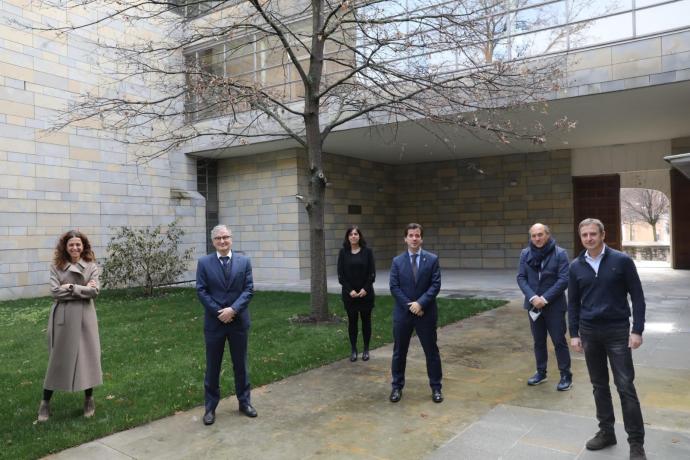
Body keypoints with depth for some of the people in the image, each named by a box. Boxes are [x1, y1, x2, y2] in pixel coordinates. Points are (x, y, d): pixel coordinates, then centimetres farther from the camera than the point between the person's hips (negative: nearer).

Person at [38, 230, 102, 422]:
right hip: (62, 316, 0)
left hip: (84, 316, 0)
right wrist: (82, 289, -13)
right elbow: (55, 291, -10)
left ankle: (89, 399, 22)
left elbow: (94, 291, -11)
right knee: (57, 358, 6)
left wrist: (70, 287, -14)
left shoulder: (91, 266, 0)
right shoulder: (56, 266, 2)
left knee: (87, 356, 6)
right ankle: (45, 402, 21)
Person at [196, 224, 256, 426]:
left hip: (238, 320, 1)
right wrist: (219, 312, -13)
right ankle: (210, 406, 21)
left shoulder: (244, 261, 1)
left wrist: (233, 309, -17)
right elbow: (201, 291, -5)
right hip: (214, 321, -1)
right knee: (212, 366, 9)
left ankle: (244, 401, 27)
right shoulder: (204, 263, -2)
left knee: (240, 364, 12)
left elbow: (249, 289, -4)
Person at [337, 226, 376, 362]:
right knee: (352, 321, 6)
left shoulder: (367, 251, 0)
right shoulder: (343, 252, 1)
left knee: (366, 320, 6)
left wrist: (365, 289, -13)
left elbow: (372, 272, -2)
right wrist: (350, 290, -11)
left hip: (366, 292, 0)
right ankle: (353, 350, 15)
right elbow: (340, 274, -2)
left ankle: (366, 349, 16)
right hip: (349, 293, 1)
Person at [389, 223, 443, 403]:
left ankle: (436, 388, 21)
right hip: (403, 313, 1)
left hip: (426, 313, -1)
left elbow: (436, 285, -7)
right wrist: (410, 306, -12)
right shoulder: (397, 261, 2)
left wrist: (420, 303, -17)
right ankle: (397, 387, 23)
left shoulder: (432, 259, -1)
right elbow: (394, 287, -3)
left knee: (431, 351, 8)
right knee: (399, 352, 9)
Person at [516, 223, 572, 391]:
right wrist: (532, 297, -15)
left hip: (554, 305, -4)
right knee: (538, 341, 15)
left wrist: (545, 298, -18)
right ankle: (541, 372, 29)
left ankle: (566, 375, 16)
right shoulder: (525, 254, 2)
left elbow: (564, 279, -13)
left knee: (559, 341, 3)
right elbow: (521, 277, 0)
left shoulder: (560, 253, -9)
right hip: (534, 305, 4)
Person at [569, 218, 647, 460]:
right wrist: (574, 333, 4)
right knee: (599, 385, 12)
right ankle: (606, 432, 26)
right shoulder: (576, 266, 3)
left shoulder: (621, 261, -7)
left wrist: (637, 330, -9)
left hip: (617, 331, -3)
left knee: (625, 387, -1)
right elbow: (573, 302, 8)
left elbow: (637, 297, -4)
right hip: (589, 332, 3)